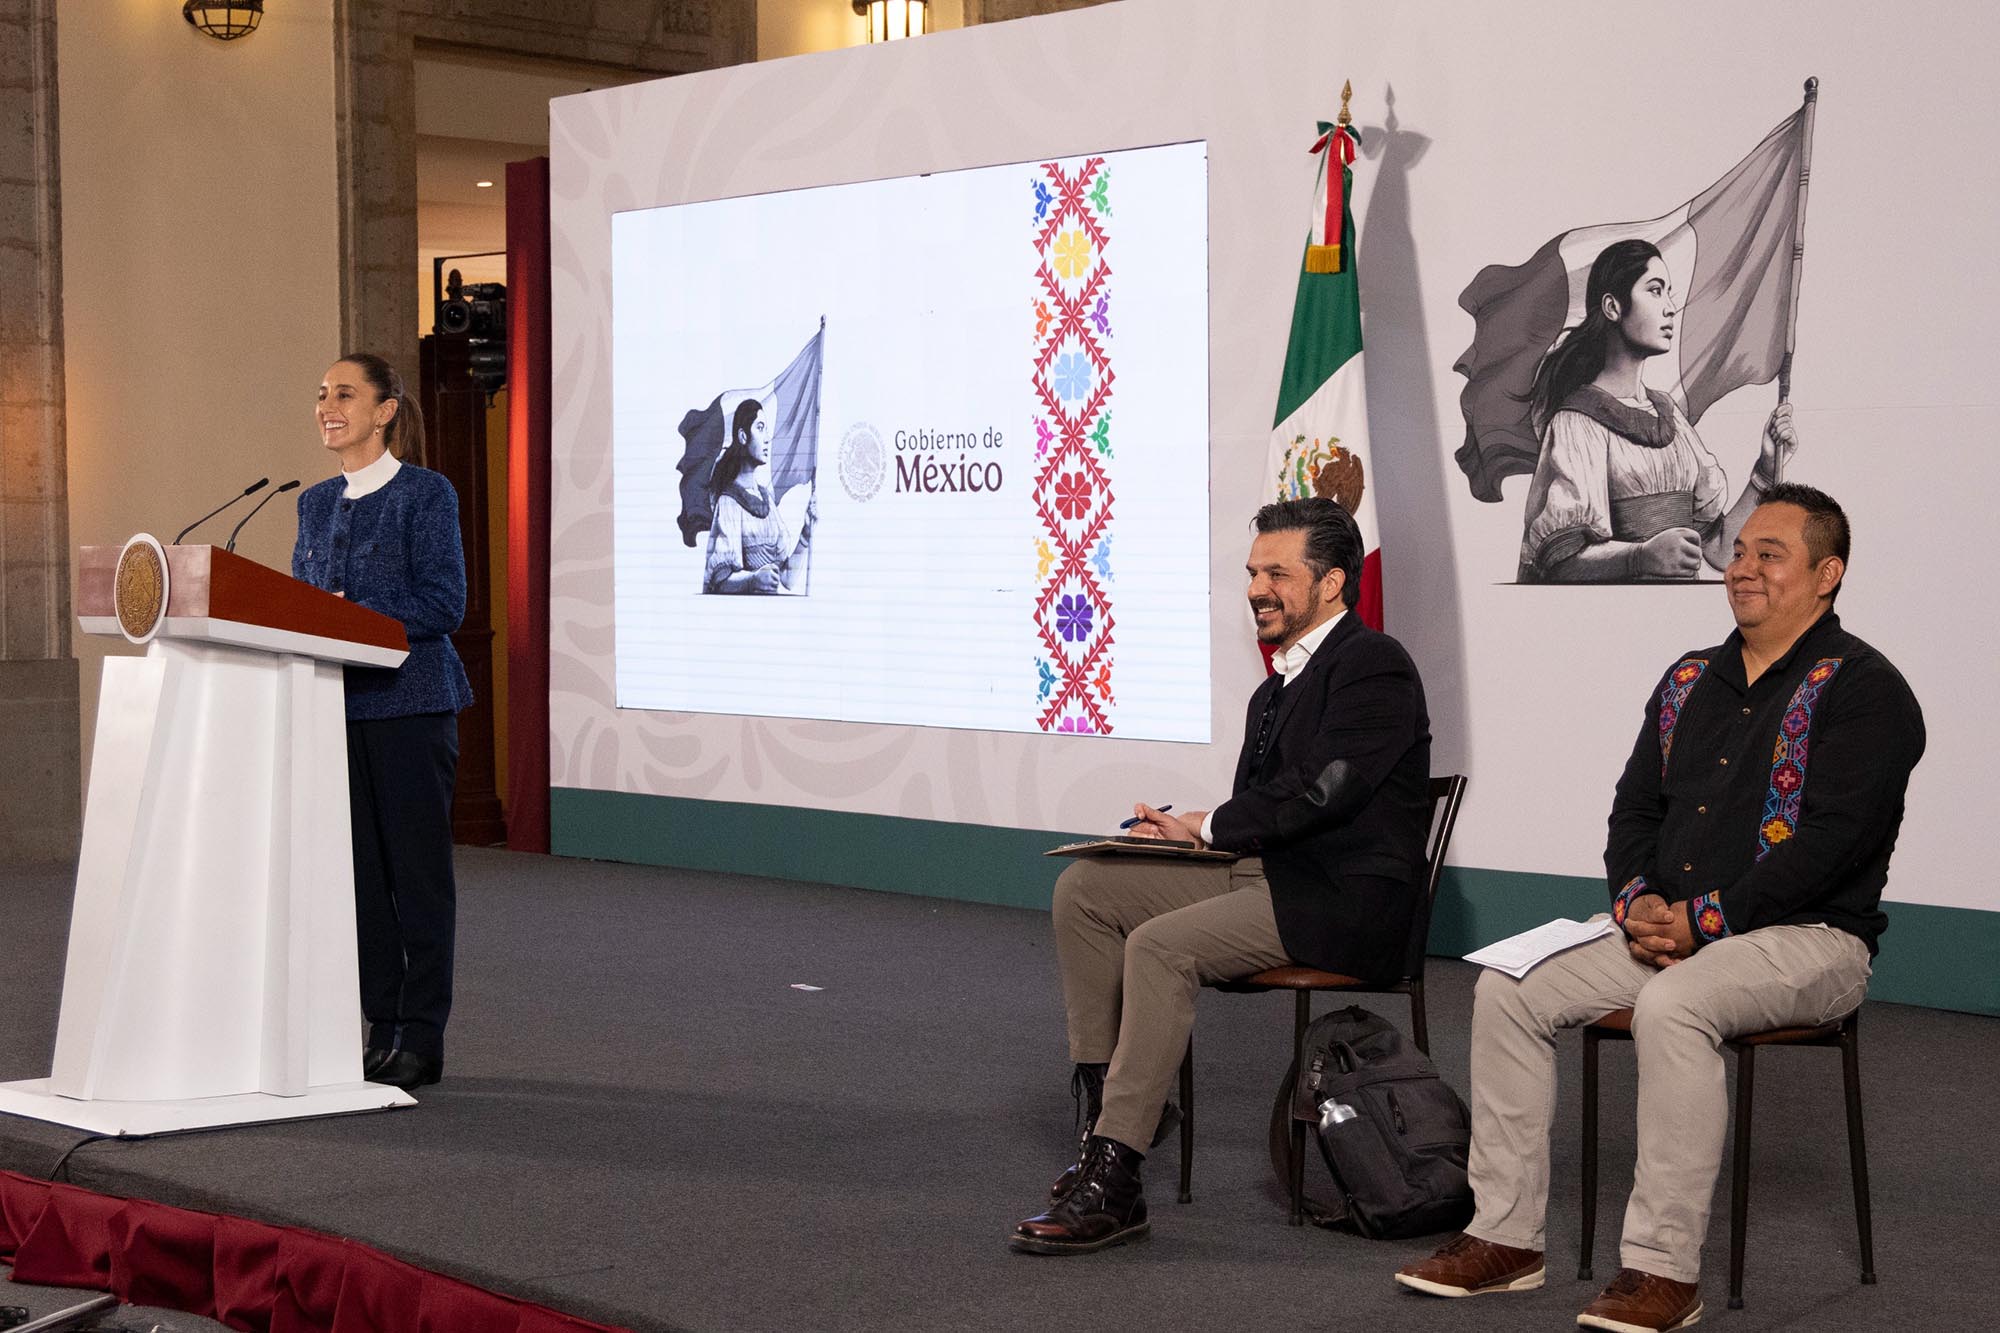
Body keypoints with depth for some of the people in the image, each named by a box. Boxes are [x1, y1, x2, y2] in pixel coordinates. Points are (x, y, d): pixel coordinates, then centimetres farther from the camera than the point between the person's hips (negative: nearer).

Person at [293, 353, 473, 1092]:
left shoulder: (426, 493, -5)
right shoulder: (316, 503, 14)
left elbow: (444, 602, -12)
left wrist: (354, 613, -19)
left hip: (410, 704, -6)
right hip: (337, 704, 6)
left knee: (417, 871, 0)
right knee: (359, 871, 9)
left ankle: (420, 1037, 6)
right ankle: (381, 1027, 17)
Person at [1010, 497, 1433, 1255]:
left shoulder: (1374, 666, -9)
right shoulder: (1277, 687, 19)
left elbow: (1321, 789, -20)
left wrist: (1204, 826, -10)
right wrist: (1183, 829, -3)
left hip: (1342, 899, -9)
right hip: (1264, 875, 9)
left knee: (1161, 945, -29)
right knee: (1084, 889, -2)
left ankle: (1112, 1183, -26)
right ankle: (1105, 1096, 1)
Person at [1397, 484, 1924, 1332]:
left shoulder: (1862, 689, -7)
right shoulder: (1689, 680, 17)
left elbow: (1829, 841, -17)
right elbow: (1634, 807, 17)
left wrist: (1703, 920, -19)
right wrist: (1637, 901, -4)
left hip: (1809, 938, -7)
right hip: (1667, 929, 8)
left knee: (1671, 1006, -37)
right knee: (1506, 990, -9)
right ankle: (1506, 1235, -4)